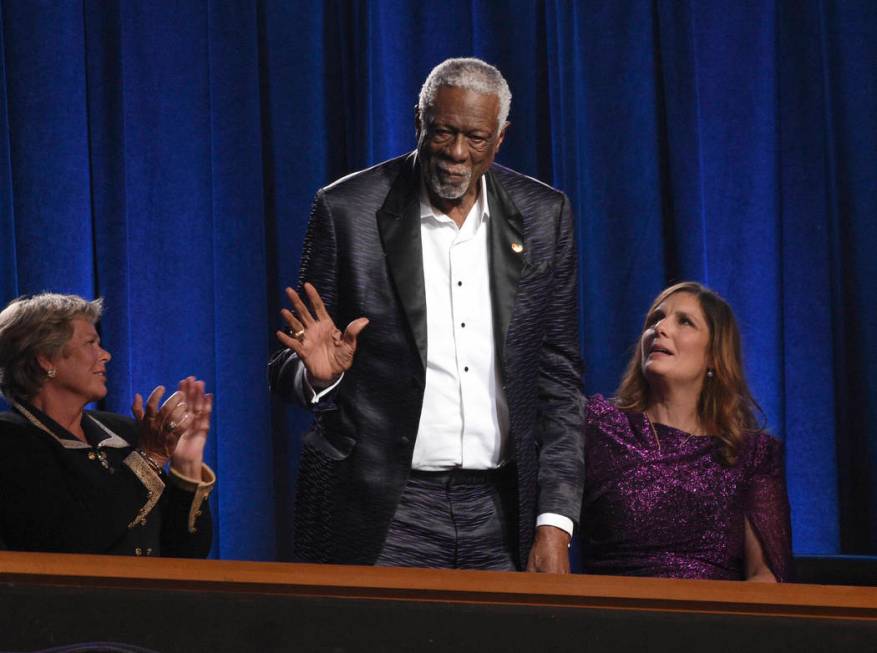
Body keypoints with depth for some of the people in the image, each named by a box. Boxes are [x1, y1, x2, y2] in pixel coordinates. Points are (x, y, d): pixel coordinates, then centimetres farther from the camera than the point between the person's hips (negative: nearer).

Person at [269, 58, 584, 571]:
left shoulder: (543, 216, 4)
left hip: (501, 510, 2)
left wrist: (554, 524, -3)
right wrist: (319, 373, -22)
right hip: (384, 514, -2)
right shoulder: (348, 211, -3)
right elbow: (287, 371, 3)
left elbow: (560, 378, 5)